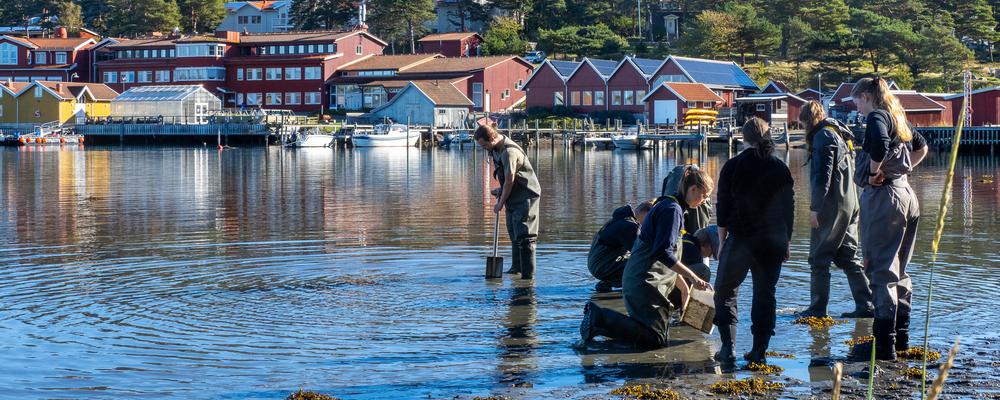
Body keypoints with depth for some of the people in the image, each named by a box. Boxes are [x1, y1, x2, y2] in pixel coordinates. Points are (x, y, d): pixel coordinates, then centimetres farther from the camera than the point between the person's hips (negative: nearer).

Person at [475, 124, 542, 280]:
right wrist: (501, 190, 4)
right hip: (514, 197, 10)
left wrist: (501, 202, -12)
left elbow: (510, 181, -21)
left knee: (524, 236, -12)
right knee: (513, 233, 20)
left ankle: (528, 274, -12)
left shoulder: (509, 151, -25)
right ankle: (517, 267, 33)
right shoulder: (496, 149, 6)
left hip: (525, 196, -10)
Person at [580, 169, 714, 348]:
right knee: (656, 339, -14)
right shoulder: (673, 209, -11)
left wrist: (683, 288, 25)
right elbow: (664, 253, -21)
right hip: (646, 283, -11)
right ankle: (600, 318, -13)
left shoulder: (665, 206, 21)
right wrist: (692, 277, -18)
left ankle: (598, 316, 8)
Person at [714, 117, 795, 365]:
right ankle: (759, 350, 7)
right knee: (765, 294, 10)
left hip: (740, 239, -3)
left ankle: (728, 349, -4)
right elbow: (789, 208, 9)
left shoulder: (733, 167, -3)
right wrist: (786, 242, 17)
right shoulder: (780, 169, 5)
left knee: (725, 293, 7)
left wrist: (722, 241, 5)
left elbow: (723, 207, -3)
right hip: (773, 242, 3)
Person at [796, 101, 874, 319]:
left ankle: (817, 308, 0)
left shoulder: (823, 136, -10)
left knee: (819, 258, -2)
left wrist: (814, 208, -16)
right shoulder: (840, 134, 18)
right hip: (850, 204, 9)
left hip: (831, 205, -9)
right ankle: (865, 306, 7)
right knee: (848, 257, 11)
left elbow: (822, 176, -17)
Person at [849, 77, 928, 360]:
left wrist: (874, 173, -16)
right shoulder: (897, 118, 16)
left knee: (881, 272, -6)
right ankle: (901, 336, 23)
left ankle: (884, 344, -5)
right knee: (899, 271, 16)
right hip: (906, 195, 9)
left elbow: (880, 145, -32)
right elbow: (922, 148, 32)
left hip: (883, 197, -9)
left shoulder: (877, 116, -11)